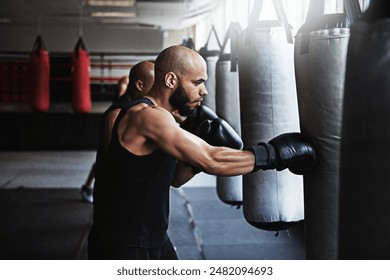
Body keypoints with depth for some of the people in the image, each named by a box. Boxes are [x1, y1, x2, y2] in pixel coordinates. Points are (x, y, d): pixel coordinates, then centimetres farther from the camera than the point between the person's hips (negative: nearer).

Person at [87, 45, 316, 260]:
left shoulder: (159, 117, 8)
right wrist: (274, 153, -19)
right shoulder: (147, 116, -23)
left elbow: (174, 178, 15)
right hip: (122, 248, -10)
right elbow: (212, 161, -28)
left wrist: (198, 145, -2)